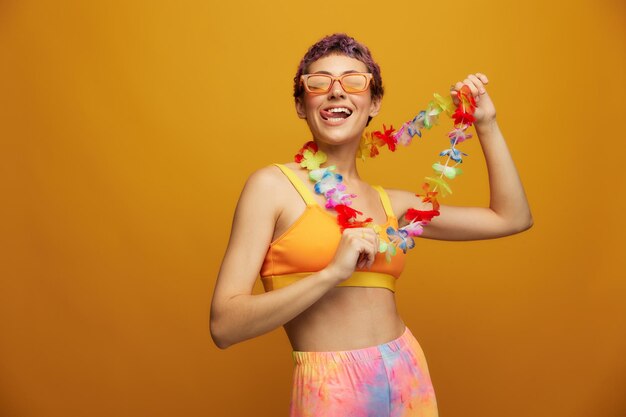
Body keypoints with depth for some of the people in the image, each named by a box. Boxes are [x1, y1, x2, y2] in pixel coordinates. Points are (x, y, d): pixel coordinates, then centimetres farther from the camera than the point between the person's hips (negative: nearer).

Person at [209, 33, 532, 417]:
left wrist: (486, 123, 11)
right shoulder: (273, 186, -6)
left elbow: (512, 218, 15)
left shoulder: (391, 204, 7)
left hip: (410, 382, 6)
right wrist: (333, 272, -22)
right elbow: (224, 326, -13)